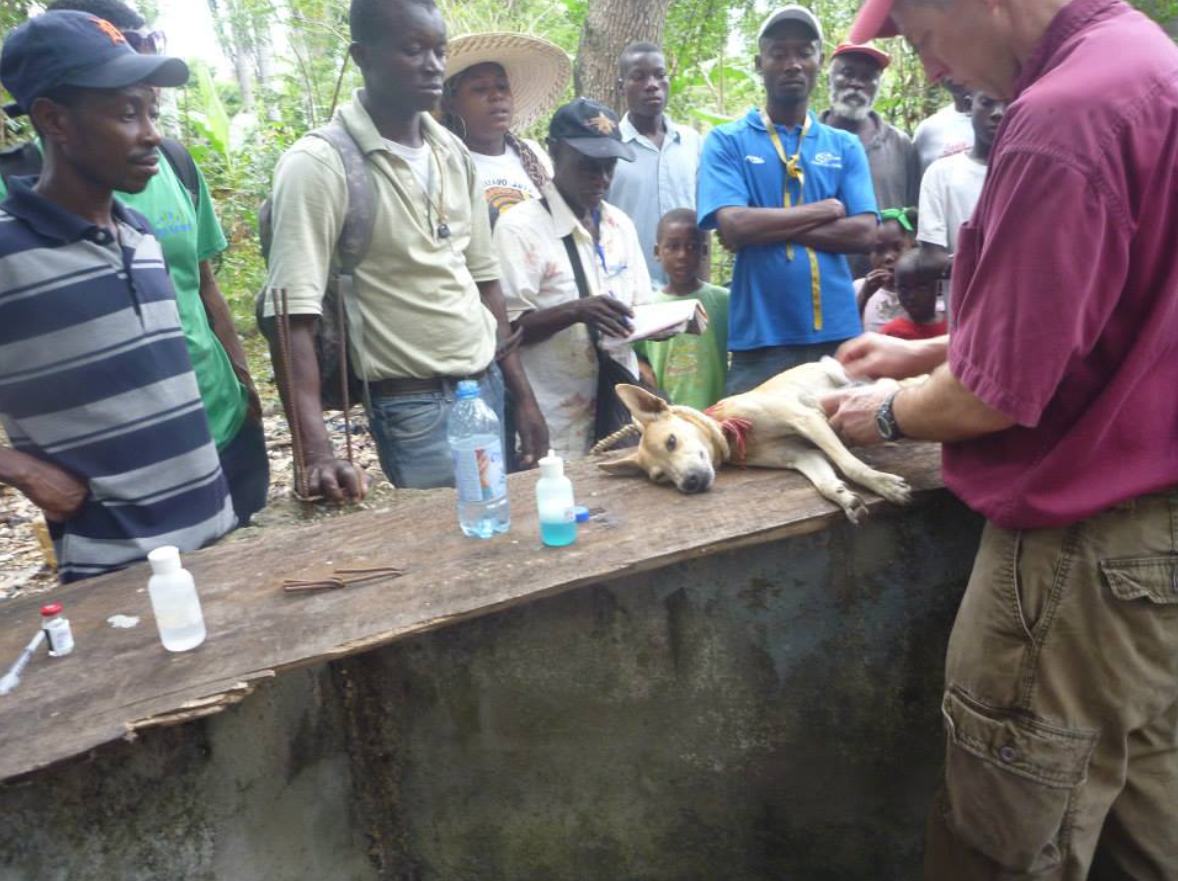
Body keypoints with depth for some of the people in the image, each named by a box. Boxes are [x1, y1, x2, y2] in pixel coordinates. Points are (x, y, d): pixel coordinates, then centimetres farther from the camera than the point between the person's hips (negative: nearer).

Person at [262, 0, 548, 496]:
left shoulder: (453, 153, 7)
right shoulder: (319, 165, -13)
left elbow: (483, 279, 11)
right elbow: (293, 314, -18)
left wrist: (523, 396, 9)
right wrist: (317, 453, -28)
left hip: (488, 387, 6)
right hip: (414, 407, -6)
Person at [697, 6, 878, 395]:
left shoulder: (845, 146, 12)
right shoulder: (727, 141, 4)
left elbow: (863, 234, -1)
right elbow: (734, 229, -11)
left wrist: (768, 225, -9)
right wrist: (827, 209, -3)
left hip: (836, 333, 3)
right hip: (760, 339, -2)